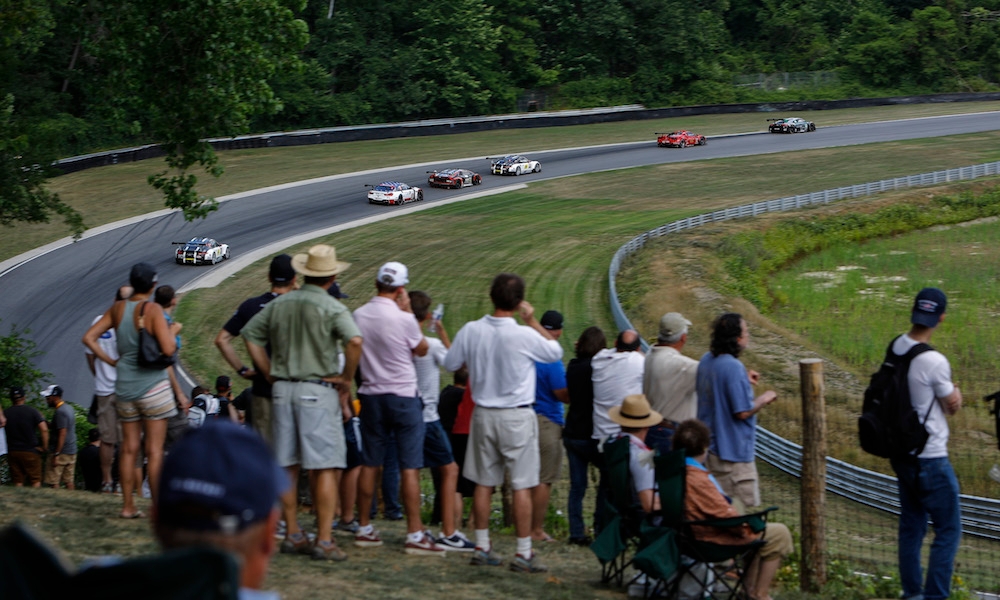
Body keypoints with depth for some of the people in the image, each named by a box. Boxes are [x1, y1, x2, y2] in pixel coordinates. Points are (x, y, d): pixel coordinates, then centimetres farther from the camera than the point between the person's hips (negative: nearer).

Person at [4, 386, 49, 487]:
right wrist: (44, 446, -4)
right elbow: (44, 429, -14)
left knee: (17, 482, 8)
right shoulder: (32, 411, -7)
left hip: (12, 452, 2)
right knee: (35, 481, 4)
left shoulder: (5, 413, 0)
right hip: (30, 452, -2)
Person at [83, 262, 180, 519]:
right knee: (154, 450, -1)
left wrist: (111, 361, 9)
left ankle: (128, 506, 15)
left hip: (124, 386, 5)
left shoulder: (118, 308, 3)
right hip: (153, 385, -5)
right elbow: (168, 349, -19)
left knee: (128, 448, 12)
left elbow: (89, 338, 5)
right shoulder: (153, 309, -13)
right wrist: (173, 331, -1)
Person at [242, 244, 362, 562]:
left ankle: (292, 535, 16)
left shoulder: (279, 304, 9)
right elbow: (354, 341, -24)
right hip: (318, 391, -5)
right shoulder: (332, 307, -9)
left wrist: (271, 374, 14)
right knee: (325, 468, -3)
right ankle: (324, 541, -6)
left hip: (282, 389, 6)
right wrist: (346, 381, -11)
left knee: (287, 466, 10)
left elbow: (250, 334, 15)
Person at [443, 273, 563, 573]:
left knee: (484, 483, 12)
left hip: (483, 413, 4)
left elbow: (451, 363, 6)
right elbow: (556, 352, 1)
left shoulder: (471, 331, -7)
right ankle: (524, 553, 2)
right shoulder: (525, 336, -17)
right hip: (517, 416, -4)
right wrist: (532, 321, 3)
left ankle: (482, 548, 17)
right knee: (522, 486, 1)